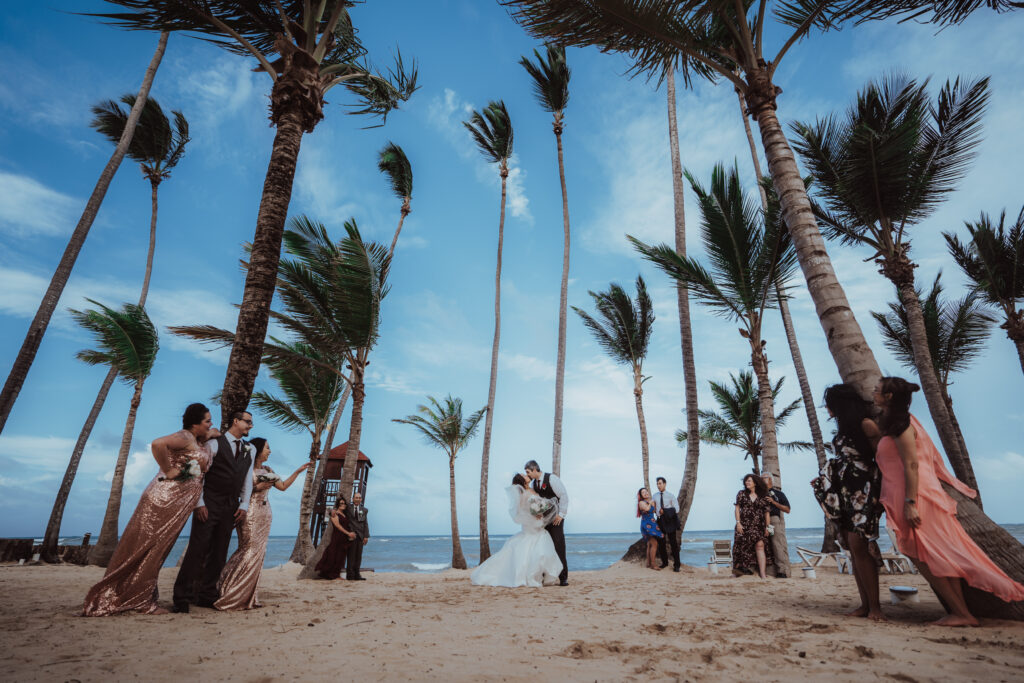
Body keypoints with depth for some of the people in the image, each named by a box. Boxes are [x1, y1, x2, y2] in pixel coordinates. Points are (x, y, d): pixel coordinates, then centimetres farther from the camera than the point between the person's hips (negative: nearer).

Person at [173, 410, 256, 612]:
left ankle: (206, 596, 18)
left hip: (230, 508, 5)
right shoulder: (215, 444, -3)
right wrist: (199, 503, -11)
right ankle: (182, 597, 8)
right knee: (197, 549, -4)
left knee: (219, 552, 8)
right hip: (209, 504, -5)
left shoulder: (250, 449, 12)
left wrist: (244, 505, 6)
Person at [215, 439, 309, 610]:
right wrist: (256, 488, -17)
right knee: (250, 552, -9)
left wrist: (298, 471, 17)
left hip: (265, 515, 7)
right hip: (250, 514, -7)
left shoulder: (267, 470, 15)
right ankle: (230, 596, 0)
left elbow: (283, 486, 19)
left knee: (258, 554, 7)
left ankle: (247, 597, 14)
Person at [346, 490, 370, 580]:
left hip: (360, 535, 3)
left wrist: (366, 536, 1)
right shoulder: (348, 508, 4)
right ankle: (350, 575, 6)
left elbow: (365, 524, 8)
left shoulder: (364, 510, 12)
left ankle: (356, 575, 12)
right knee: (351, 555, -1)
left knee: (359, 556, 6)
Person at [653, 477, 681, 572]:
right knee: (661, 543, 6)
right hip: (660, 521, 3)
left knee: (673, 543, 0)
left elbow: (676, 509, -8)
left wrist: (664, 511, -14)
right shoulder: (655, 496, 7)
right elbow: (654, 509, 14)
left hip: (670, 521, -3)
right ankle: (664, 562, 21)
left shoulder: (670, 496, -3)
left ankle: (676, 565, 7)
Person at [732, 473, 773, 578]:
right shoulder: (741, 494, 8)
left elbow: (766, 512, 7)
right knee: (742, 546, 2)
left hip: (758, 526, 0)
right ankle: (738, 569, 14)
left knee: (760, 545, -13)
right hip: (744, 525, 0)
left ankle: (762, 573, -13)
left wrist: (767, 527, 2)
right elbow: (737, 508, 5)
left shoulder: (763, 497, 7)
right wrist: (738, 522, -4)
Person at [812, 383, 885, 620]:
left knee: (858, 544, -12)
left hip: (863, 490, -8)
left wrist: (881, 491, -15)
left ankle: (875, 606, -3)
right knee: (853, 547, 6)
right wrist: (825, 480, 22)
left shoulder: (866, 425, -9)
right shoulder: (842, 429, 16)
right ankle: (865, 604, 10)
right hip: (844, 493, 8)